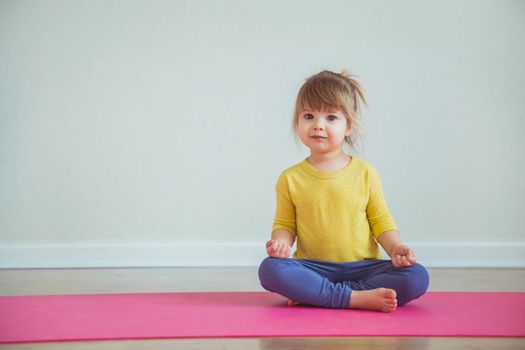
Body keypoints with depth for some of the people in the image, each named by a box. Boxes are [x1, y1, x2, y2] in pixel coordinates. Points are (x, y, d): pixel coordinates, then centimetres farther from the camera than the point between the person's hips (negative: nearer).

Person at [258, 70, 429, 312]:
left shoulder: (365, 172, 3)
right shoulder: (291, 178, 4)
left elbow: (381, 221, 7)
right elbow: (284, 224, 9)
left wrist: (395, 248, -11)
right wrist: (281, 242, -14)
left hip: (363, 267, 1)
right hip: (313, 268, -1)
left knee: (417, 277, -24)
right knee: (270, 269, -30)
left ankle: (312, 294, -26)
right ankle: (356, 298, -31)